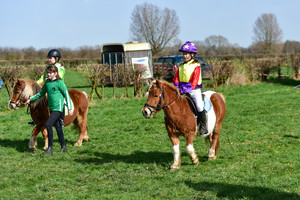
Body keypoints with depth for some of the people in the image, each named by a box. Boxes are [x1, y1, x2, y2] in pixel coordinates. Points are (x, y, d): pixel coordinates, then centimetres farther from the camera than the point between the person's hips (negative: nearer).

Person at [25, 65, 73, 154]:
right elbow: (41, 93, 24)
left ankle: (50, 147, -13)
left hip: (58, 107, -7)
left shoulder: (59, 82, -10)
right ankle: (63, 146, 22)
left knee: (48, 124, -17)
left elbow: (67, 95, -8)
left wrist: (70, 108, -11)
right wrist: (31, 99, 23)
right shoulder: (47, 82, 10)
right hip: (51, 108, 7)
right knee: (57, 127, 12)